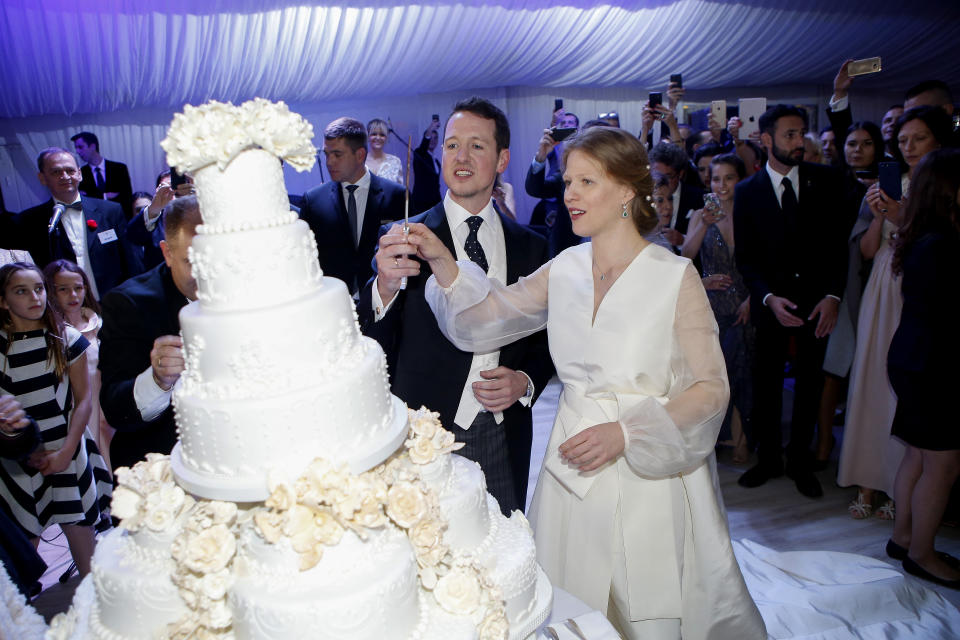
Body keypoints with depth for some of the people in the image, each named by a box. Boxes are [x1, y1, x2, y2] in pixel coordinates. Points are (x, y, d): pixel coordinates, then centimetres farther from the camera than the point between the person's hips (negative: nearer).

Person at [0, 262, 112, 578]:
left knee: (80, 533, 6)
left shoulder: (66, 339, -2)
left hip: (67, 455, 0)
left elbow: (83, 399, 0)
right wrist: (26, 452, -7)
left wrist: (66, 452, -8)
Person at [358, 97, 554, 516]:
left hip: (505, 441, 3)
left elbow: (544, 340, 11)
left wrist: (526, 382, -8)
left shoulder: (530, 247, 4)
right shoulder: (403, 240, -6)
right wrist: (385, 289, -30)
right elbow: (373, 349, -12)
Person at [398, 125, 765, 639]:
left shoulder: (675, 276, -11)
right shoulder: (565, 270, 1)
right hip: (573, 472, 4)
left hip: (649, 476, -4)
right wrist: (442, 261, -19)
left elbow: (710, 388, -10)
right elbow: (487, 317, -3)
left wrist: (625, 433, -20)